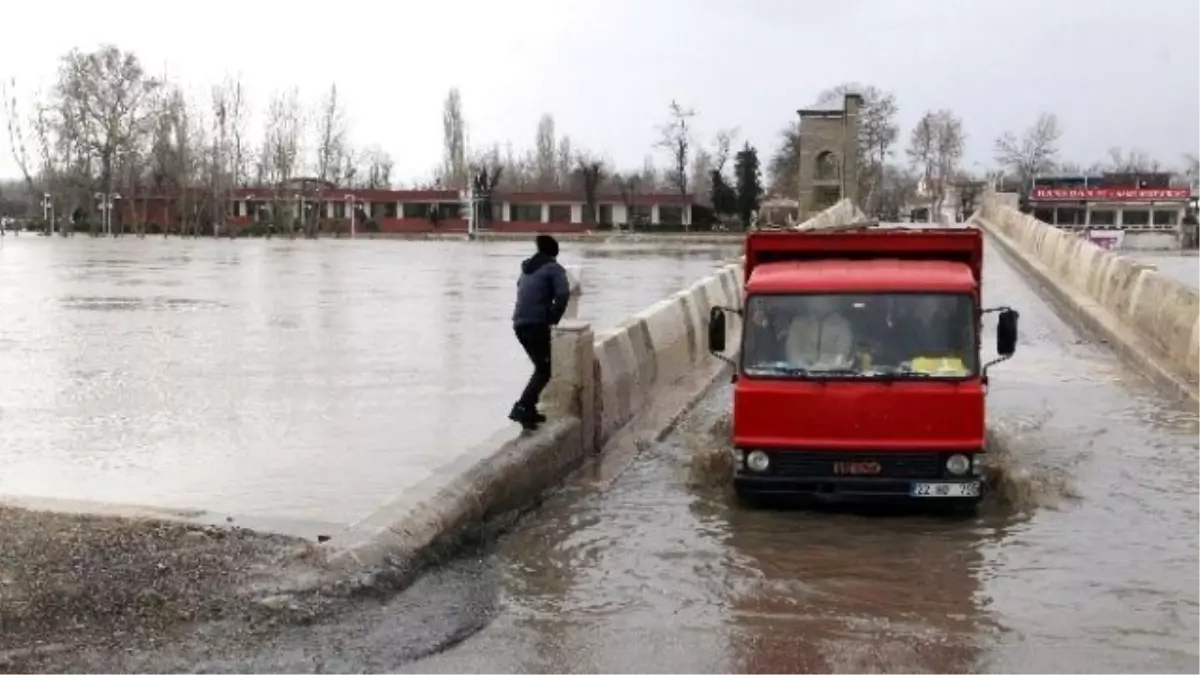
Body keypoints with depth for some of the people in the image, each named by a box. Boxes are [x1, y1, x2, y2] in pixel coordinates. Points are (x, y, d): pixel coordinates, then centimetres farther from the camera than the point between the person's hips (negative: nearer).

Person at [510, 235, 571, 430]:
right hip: (536, 324, -7)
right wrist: (554, 319, -3)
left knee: (541, 366, 20)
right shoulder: (553, 268, -2)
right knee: (545, 370, -4)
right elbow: (563, 295, -16)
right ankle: (521, 408, -19)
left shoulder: (528, 267, 20)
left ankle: (528, 408, 17)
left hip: (519, 324, 7)